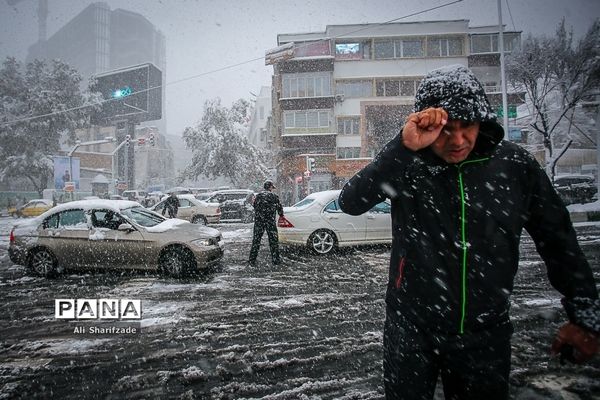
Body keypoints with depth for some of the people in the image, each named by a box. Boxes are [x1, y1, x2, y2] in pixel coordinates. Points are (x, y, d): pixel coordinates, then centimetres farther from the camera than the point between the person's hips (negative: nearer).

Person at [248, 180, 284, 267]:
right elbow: (279, 208, 6)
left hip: (258, 221, 2)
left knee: (256, 241, 6)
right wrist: (281, 215, 22)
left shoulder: (258, 196, 6)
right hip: (270, 221, -2)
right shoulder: (274, 196, -1)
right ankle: (276, 260, 13)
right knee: (273, 240, 8)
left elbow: (254, 206, 15)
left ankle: (252, 261, 6)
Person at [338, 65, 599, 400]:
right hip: (412, 330, -1)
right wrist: (404, 147, -34)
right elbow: (350, 203, -25)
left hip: (486, 335, 2)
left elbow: (558, 239, 4)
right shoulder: (406, 165, -11)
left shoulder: (515, 165, -6)